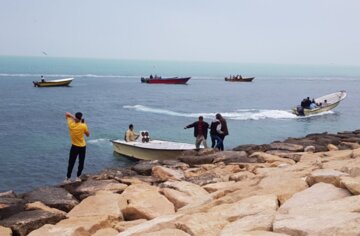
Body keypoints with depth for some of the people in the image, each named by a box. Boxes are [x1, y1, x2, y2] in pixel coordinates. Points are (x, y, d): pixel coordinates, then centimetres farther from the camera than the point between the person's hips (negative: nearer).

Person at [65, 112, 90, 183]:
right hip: (82, 147, -1)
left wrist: (73, 117, -10)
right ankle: (78, 177, 18)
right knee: (81, 163, 14)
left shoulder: (71, 124, -12)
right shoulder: (83, 126, -17)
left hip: (74, 146, 1)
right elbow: (88, 134, 0)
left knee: (71, 163, 8)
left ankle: (67, 178, 10)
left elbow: (67, 114, 1)